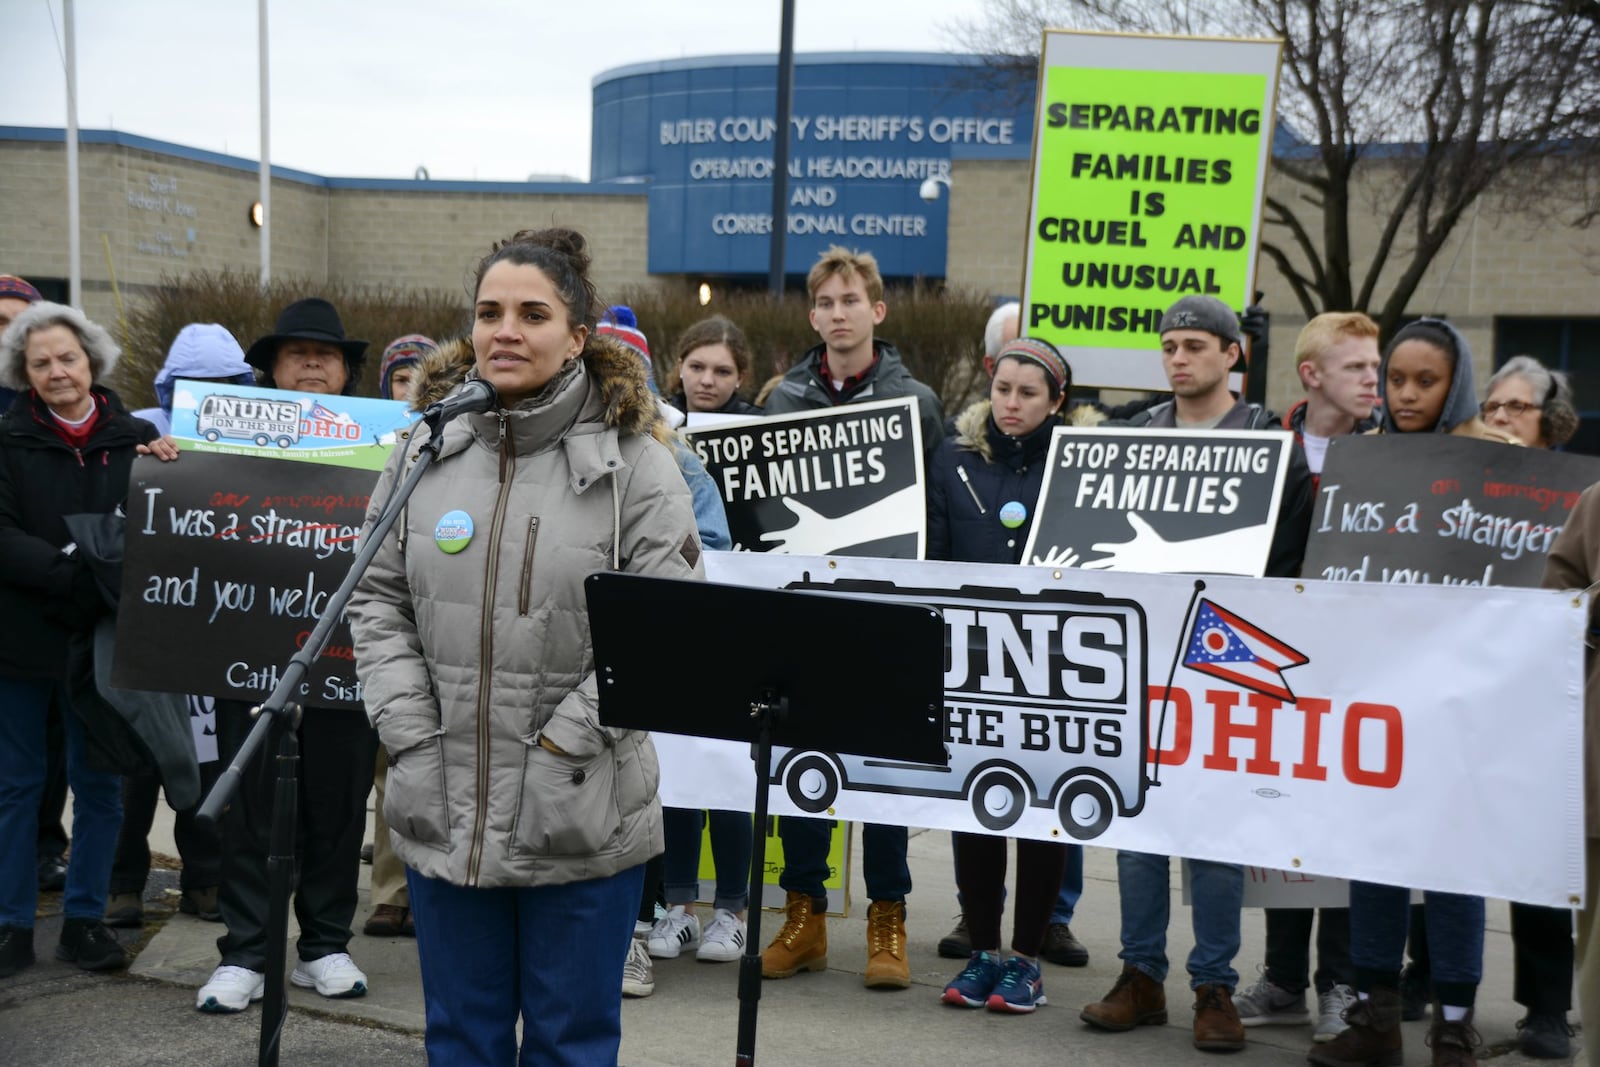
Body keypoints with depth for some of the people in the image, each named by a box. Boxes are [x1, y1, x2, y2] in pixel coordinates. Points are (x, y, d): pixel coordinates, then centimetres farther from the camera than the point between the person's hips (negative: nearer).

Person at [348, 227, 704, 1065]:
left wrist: (563, 742, -15)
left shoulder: (632, 461, -9)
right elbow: (379, 599, 8)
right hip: (443, 812, 4)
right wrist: (411, 735, -2)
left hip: (583, 822, -3)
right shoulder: (428, 450, 4)